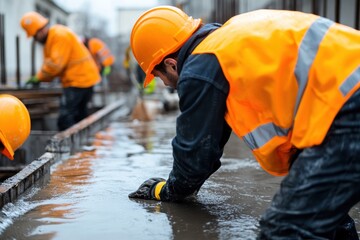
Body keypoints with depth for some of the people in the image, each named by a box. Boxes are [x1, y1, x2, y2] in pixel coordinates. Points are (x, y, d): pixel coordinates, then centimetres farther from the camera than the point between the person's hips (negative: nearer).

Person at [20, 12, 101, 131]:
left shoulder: (60, 35, -17)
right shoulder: (49, 39, 15)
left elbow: (56, 63, -22)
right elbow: (50, 64, 11)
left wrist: (38, 77, -12)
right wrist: (39, 78, -5)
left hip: (79, 80, -11)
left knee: (65, 118, -14)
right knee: (79, 116, 16)